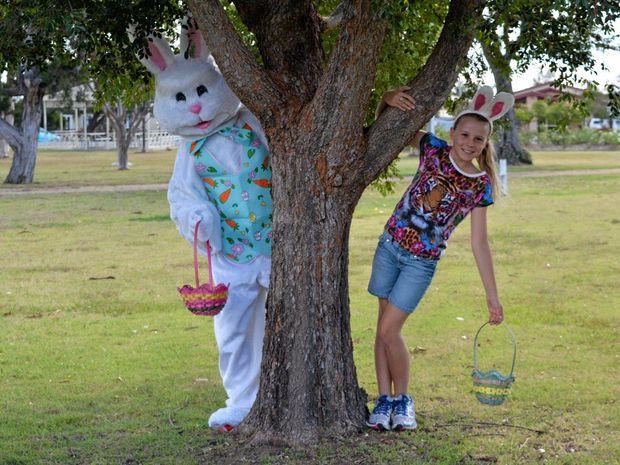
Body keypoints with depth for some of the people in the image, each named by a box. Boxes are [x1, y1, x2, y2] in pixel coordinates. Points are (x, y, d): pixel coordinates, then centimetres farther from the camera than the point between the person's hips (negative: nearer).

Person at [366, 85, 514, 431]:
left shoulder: (481, 186, -10)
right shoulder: (434, 150, -7)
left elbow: (480, 243, -5)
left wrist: (493, 297, -6)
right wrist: (389, 99, -28)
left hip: (422, 262, -2)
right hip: (390, 245, 2)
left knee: (389, 330, -6)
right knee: (384, 326, 7)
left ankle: (403, 399, 14)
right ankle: (385, 400, 17)